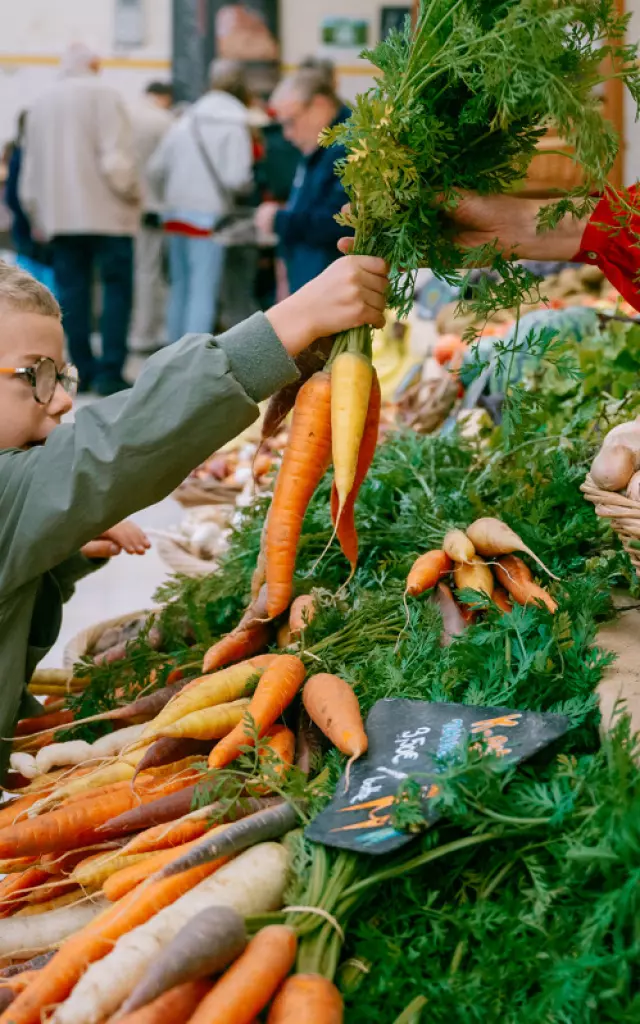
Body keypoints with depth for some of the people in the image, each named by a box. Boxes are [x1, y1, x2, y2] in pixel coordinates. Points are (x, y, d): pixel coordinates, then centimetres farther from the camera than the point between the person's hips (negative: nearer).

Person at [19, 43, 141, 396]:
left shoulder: (42, 103, 14)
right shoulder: (103, 95, -4)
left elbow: (30, 171, 15)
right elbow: (116, 159, -14)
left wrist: (38, 216, 22)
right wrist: (131, 193, 2)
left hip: (60, 213, 5)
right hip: (106, 211, -5)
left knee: (72, 291, 8)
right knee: (117, 288, -1)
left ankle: (82, 368, 9)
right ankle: (109, 371, -8)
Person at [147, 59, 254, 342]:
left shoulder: (185, 121, 10)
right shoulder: (235, 124, -8)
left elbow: (155, 169, 10)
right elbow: (236, 178, -16)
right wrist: (250, 181, 5)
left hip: (176, 212, 6)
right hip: (210, 214, -6)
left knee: (180, 288, 16)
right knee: (204, 292, -6)